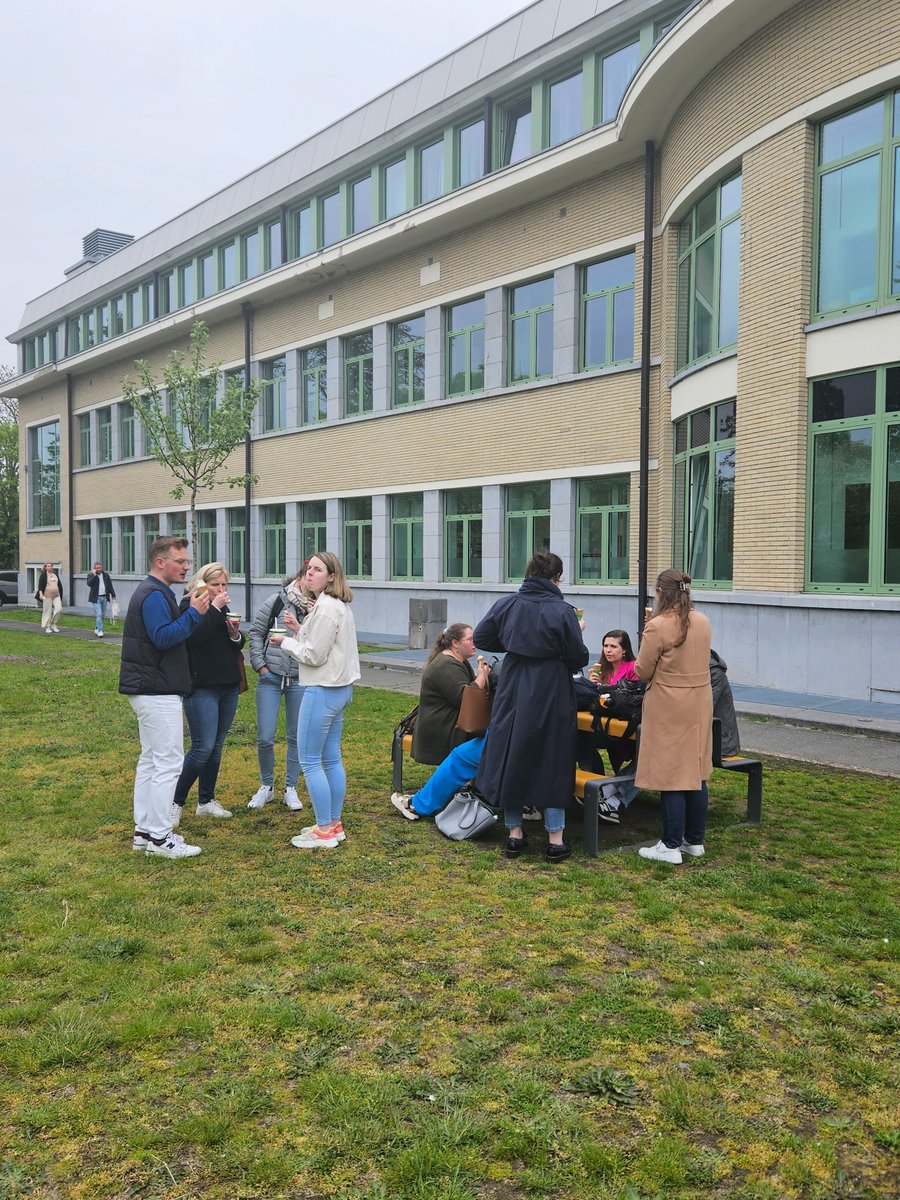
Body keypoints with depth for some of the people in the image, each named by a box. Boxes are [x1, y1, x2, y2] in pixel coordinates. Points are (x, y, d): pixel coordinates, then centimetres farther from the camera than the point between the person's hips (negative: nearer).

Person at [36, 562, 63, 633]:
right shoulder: (43, 575, 0)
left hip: (56, 595, 4)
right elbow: (40, 585, -8)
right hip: (47, 596, -4)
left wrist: (60, 594, 22)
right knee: (48, 611, -1)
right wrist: (40, 593, -21)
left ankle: (54, 625, 4)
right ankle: (47, 627, 8)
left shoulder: (56, 574, 16)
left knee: (59, 608, -10)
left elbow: (59, 584, 23)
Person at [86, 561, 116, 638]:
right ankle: (100, 631, -13)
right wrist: (94, 575, -20)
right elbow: (89, 583, -19)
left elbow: (110, 586, 14)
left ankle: (97, 628, 27)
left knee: (102, 615, 10)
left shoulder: (106, 575, 11)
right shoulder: (91, 575, -1)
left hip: (104, 598, 5)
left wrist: (113, 595, 9)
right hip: (96, 598, -4)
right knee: (99, 614, -12)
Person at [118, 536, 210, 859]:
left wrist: (192, 611, 6)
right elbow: (163, 637, -26)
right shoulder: (154, 595, -16)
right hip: (157, 692, -11)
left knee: (151, 760, 15)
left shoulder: (153, 592, 17)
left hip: (150, 690, 11)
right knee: (168, 762, -7)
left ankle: (144, 831, 22)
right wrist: (194, 613, -25)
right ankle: (159, 837, -2)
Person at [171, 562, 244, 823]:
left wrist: (235, 632, -5)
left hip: (228, 686, 7)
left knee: (216, 746, 11)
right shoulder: (188, 606, -6)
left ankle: (206, 801, 21)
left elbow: (238, 646, 15)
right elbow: (195, 635, -24)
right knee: (203, 747, -11)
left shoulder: (223, 609, 15)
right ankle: (176, 802, 1)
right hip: (201, 687, -7)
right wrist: (213, 609, -20)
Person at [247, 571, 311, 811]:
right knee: (264, 738, -2)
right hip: (271, 677, -1)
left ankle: (291, 789, 23)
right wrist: (260, 665, -3)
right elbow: (256, 632, 3)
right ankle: (266, 787, 21)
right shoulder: (276, 601, -4)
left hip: (300, 681, 1)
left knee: (296, 737, 7)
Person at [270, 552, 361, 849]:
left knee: (309, 761, -3)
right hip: (339, 688, 11)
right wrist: (298, 629, 5)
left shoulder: (326, 608, -18)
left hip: (323, 690, -11)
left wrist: (285, 641, -5)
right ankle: (334, 824, 23)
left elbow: (314, 655, -18)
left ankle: (324, 832, 3)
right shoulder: (338, 605, 14)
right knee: (331, 758, 15)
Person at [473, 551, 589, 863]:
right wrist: (577, 633, 8)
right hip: (551, 697, -3)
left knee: (510, 756, 13)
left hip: (513, 694, 3)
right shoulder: (562, 611, -13)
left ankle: (514, 832, 20)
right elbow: (579, 659, -10)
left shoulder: (506, 604, -2)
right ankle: (555, 840, 12)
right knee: (552, 761, 7)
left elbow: (480, 638, 5)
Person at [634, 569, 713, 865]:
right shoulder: (703, 622, 4)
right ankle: (695, 840, 24)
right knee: (696, 774, 14)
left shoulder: (658, 626, -17)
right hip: (699, 705, 7)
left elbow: (642, 672, -10)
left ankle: (671, 846, 7)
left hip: (669, 709, -7)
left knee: (671, 777, 0)